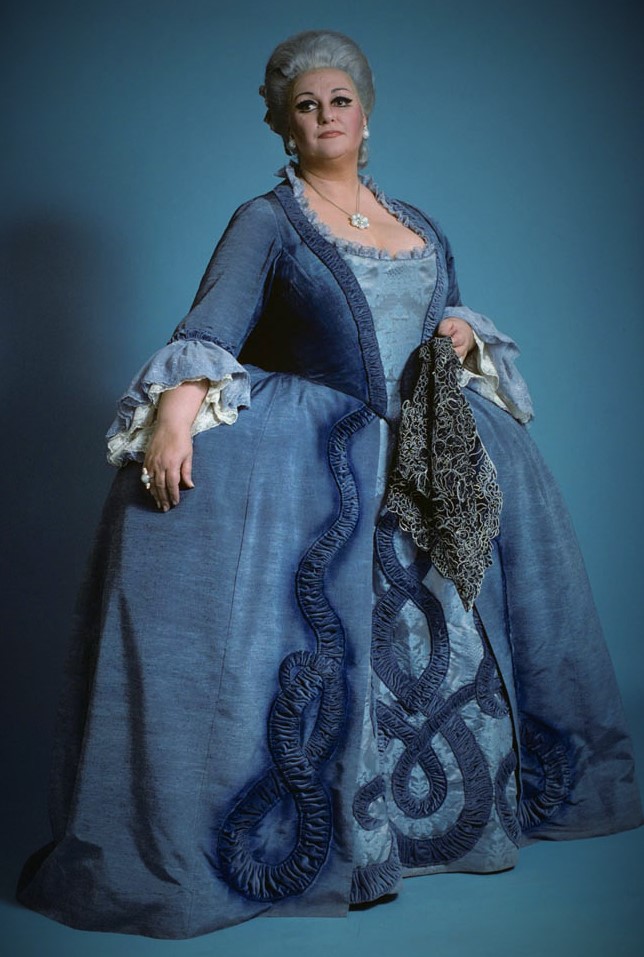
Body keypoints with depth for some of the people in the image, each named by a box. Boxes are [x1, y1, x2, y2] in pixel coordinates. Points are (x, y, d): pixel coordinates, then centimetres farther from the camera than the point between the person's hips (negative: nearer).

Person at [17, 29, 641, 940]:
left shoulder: (420, 227, 16)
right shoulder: (267, 222, -1)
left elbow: (448, 321, 27)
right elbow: (208, 330, -15)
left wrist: (463, 333, 2)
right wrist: (174, 416, -33)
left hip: (424, 457, 6)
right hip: (309, 464, -5)